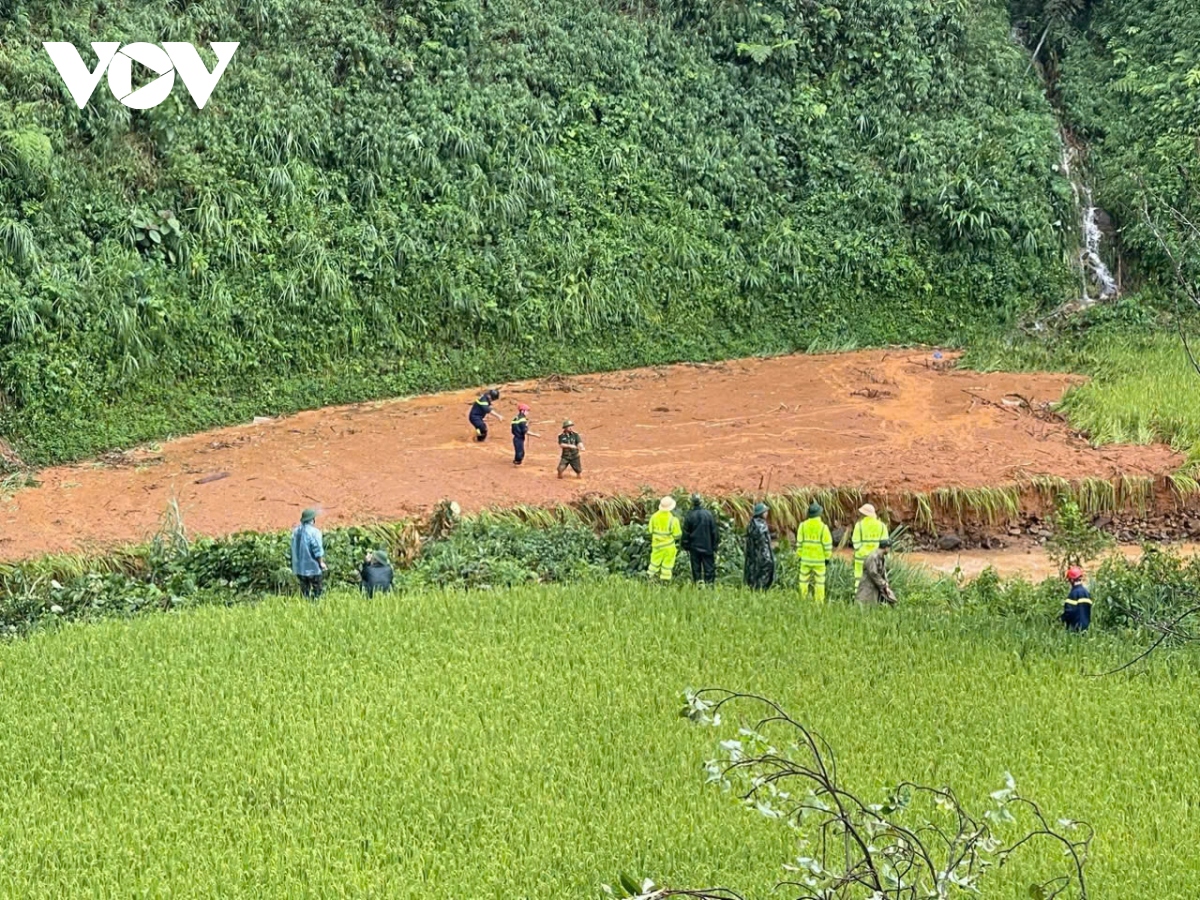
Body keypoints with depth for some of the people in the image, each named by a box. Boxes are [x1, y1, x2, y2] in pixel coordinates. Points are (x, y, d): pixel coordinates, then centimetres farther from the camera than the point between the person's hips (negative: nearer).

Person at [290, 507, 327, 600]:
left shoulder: (295, 531, 4)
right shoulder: (314, 532, -17)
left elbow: (294, 549, 11)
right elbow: (317, 550, -17)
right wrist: (321, 563, -4)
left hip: (299, 567, 7)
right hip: (313, 567, -7)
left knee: (304, 590, 14)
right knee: (317, 590, 3)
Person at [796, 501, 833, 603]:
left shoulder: (803, 525, -2)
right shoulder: (823, 527, -11)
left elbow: (799, 542, 2)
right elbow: (827, 544, -8)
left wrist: (799, 555, 12)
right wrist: (827, 557, 4)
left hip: (805, 559, 2)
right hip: (819, 560, -2)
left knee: (804, 581, 10)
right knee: (819, 582, 3)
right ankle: (819, 602, 4)